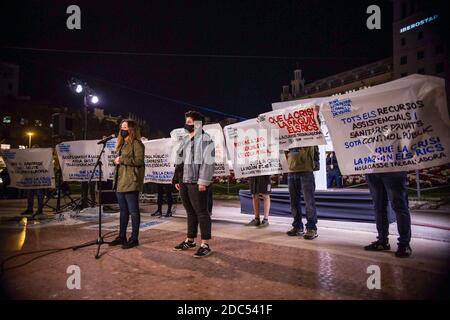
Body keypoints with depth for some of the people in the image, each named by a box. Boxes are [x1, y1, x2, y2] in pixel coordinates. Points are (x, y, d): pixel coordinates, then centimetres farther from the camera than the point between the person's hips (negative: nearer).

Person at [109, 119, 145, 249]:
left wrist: (122, 159, -14)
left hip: (131, 182, -9)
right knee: (123, 210, 15)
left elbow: (139, 160, -18)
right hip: (120, 181, 9)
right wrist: (116, 161, 5)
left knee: (133, 210, -2)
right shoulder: (122, 144, 20)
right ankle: (122, 236, 24)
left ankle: (134, 238, 6)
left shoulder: (137, 143, -7)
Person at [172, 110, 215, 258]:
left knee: (201, 212, -4)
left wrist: (203, 181, -20)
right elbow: (180, 161, 21)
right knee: (190, 212, 15)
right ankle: (190, 240, 26)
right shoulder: (186, 139, 19)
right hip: (184, 181, 8)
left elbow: (208, 162, -15)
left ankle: (205, 245, 1)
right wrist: (177, 179, 17)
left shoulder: (205, 139, -6)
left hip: (197, 182, -8)